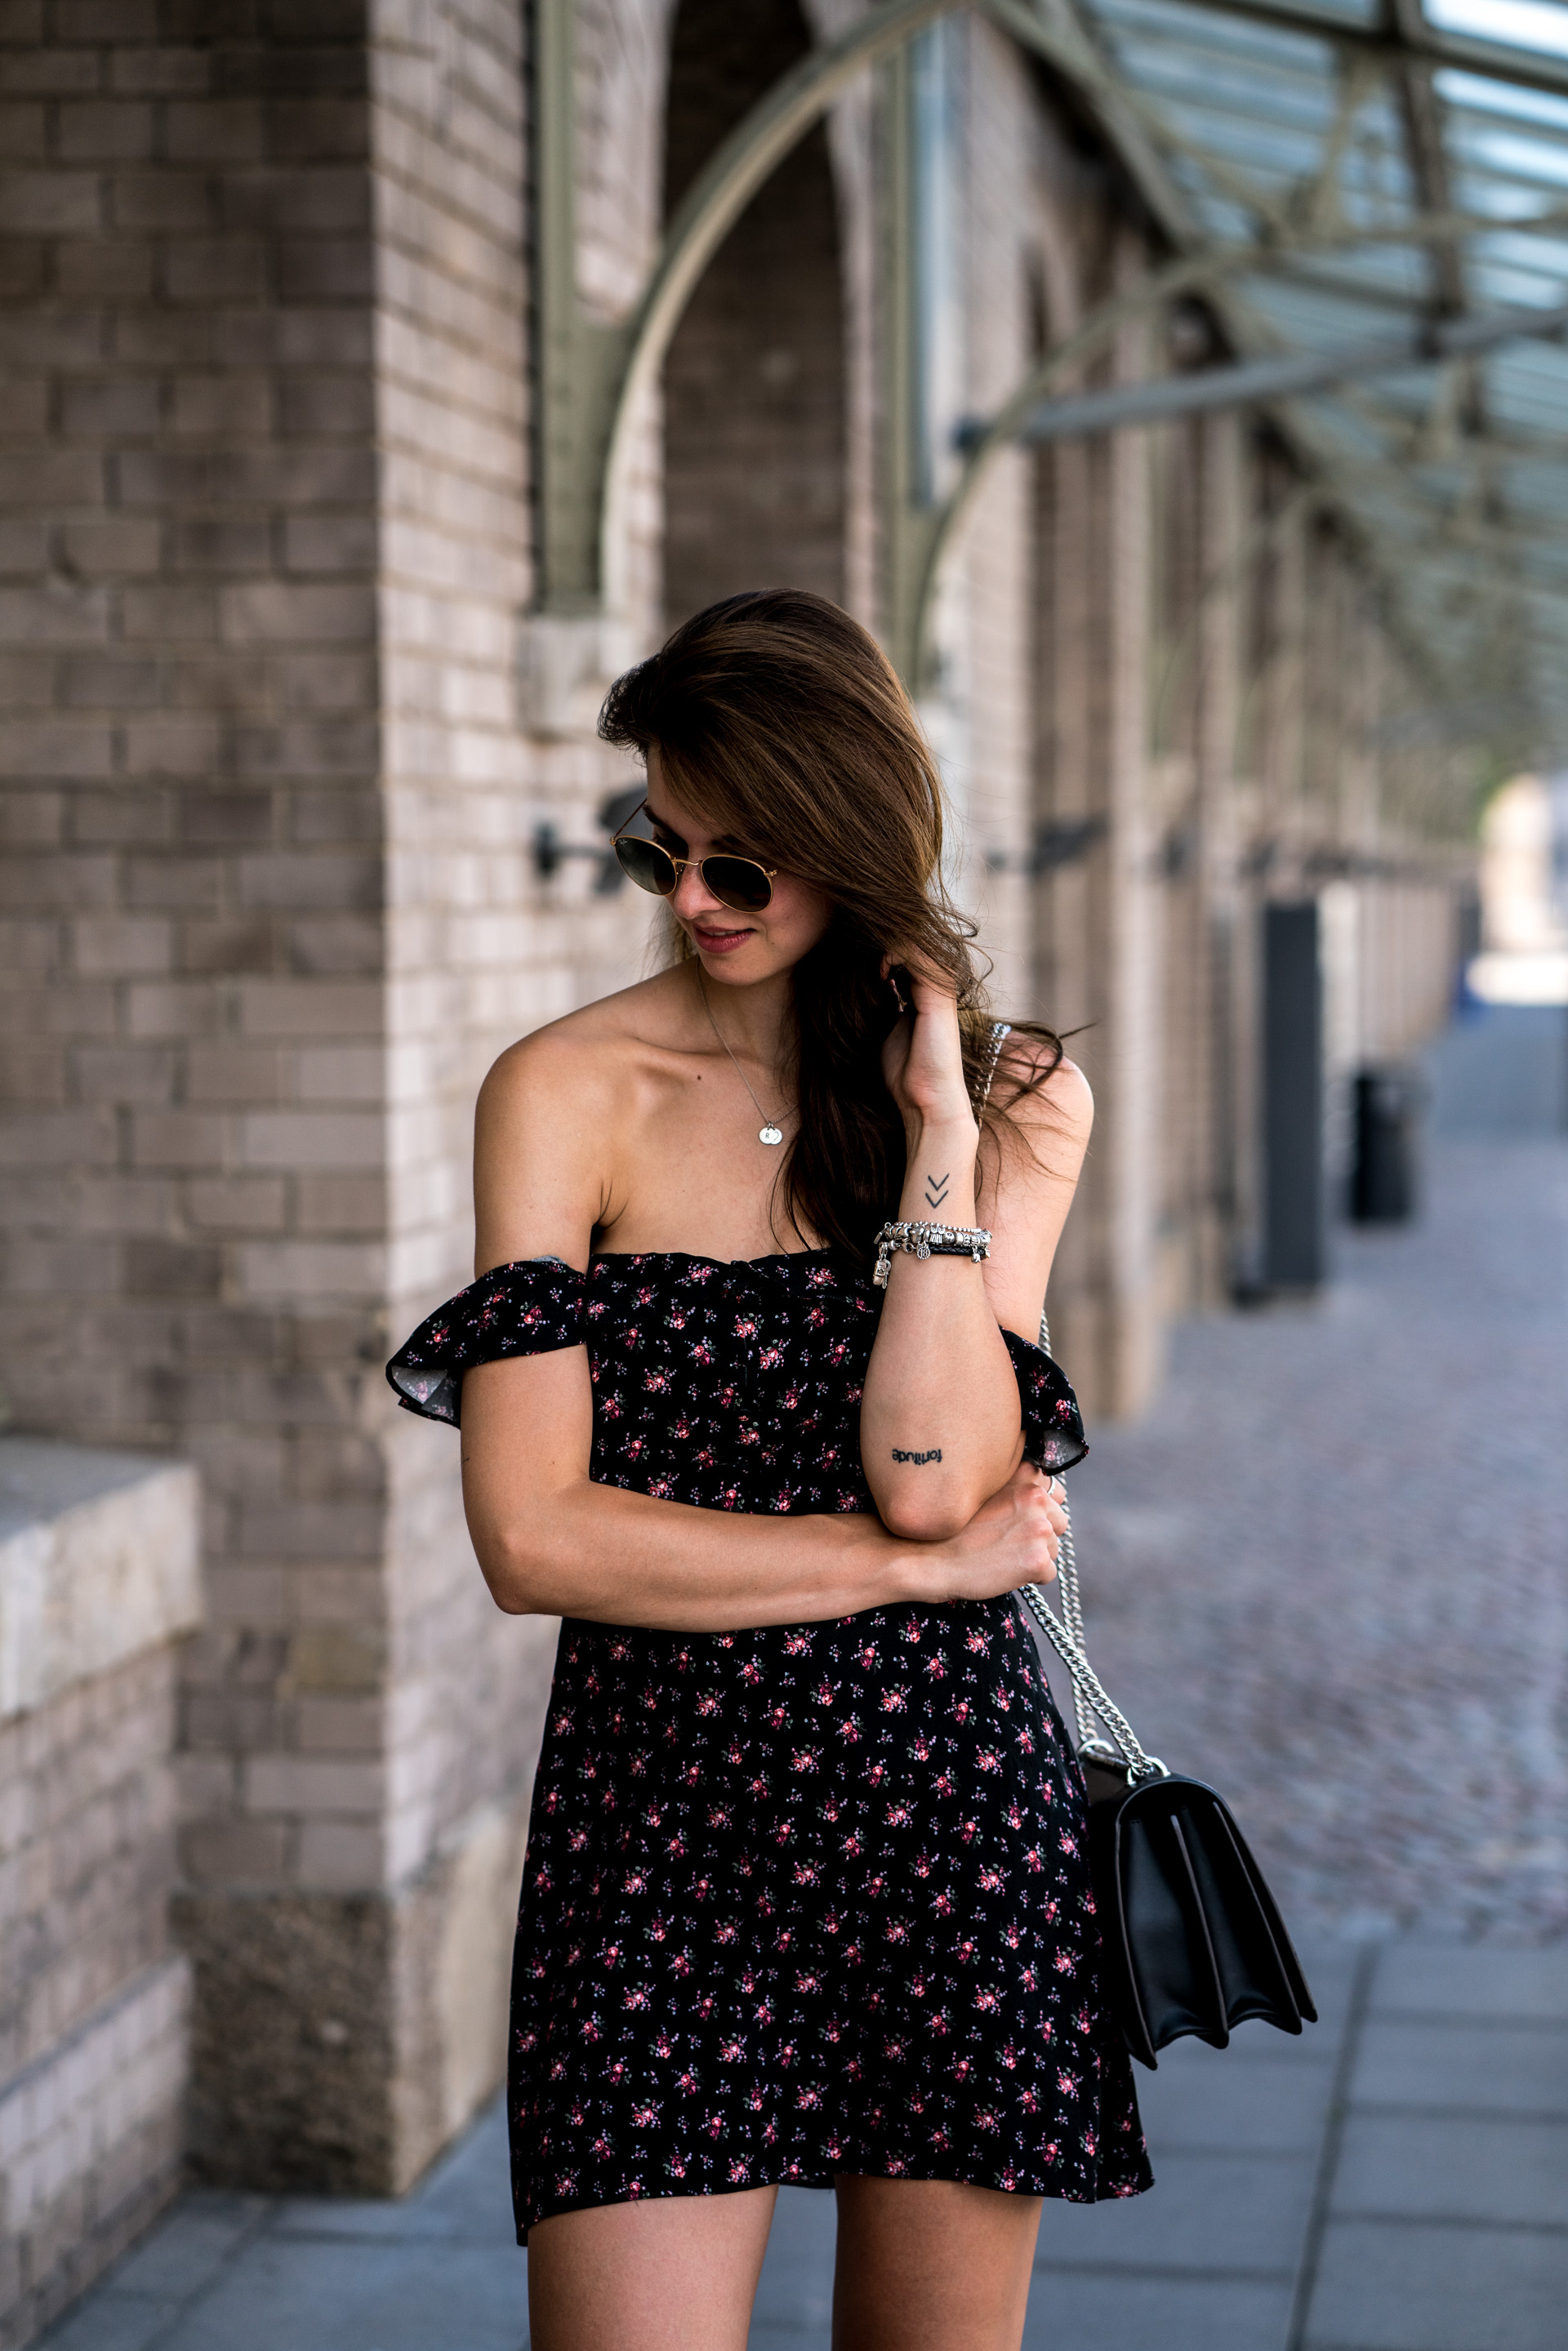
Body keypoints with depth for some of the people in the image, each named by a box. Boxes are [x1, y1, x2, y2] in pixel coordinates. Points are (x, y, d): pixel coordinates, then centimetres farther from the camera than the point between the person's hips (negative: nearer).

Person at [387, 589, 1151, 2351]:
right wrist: (925, 1563, -8)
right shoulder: (567, 1093, -1)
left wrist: (937, 1122, -10)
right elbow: (533, 1534, -10)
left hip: (947, 1806, 2)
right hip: (658, 1815, -1)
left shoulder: (1017, 1100, 5)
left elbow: (930, 1474, -10)